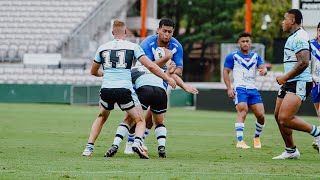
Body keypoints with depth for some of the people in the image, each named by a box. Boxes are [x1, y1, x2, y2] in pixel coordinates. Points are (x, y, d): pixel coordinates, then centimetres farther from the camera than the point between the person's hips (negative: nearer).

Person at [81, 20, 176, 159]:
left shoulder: (102, 48, 13)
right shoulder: (132, 47, 4)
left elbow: (93, 71, 26)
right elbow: (150, 66, -1)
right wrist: (167, 78, 10)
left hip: (106, 90, 3)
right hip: (124, 89, -3)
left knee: (101, 117, 29)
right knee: (140, 121, 10)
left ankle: (89, 147, 19)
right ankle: (137, 142, -20)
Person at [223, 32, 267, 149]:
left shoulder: (255, 56, 15)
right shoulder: (232, 56, 3)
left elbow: (262, 67, 5)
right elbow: (226, 72, 2)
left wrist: (263, 70, -21)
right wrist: (229, 89, -8)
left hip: (253, 89, 4)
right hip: (239, 89, -4)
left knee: (261, 115, -3)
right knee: (242, 111, -23)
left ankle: (257, 137, 22)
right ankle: (240, 141, -28)